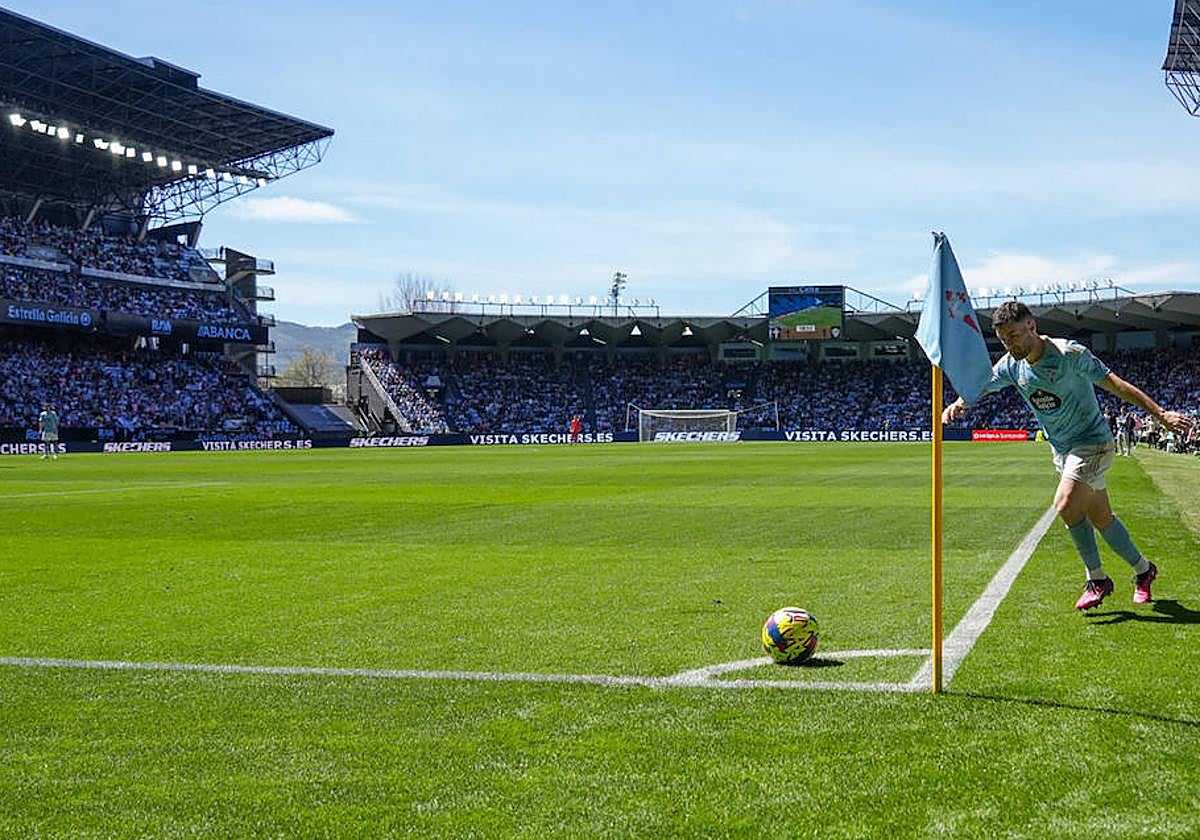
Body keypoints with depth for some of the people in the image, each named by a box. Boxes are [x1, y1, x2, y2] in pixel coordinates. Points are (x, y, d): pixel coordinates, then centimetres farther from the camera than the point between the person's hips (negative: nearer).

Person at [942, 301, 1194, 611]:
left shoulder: (1071, 354, -21)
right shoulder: (1012, 365, -2)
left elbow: (1116, 385, -18)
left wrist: (1161, 414, -21)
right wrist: (956, 405, -17)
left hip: (1092, 441, -7)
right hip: (1062, 450, 7)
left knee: (1065, 505, -23)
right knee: (1101, 518, 11)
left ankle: (1097, 580, -8)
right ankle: (1143, 569, 30)